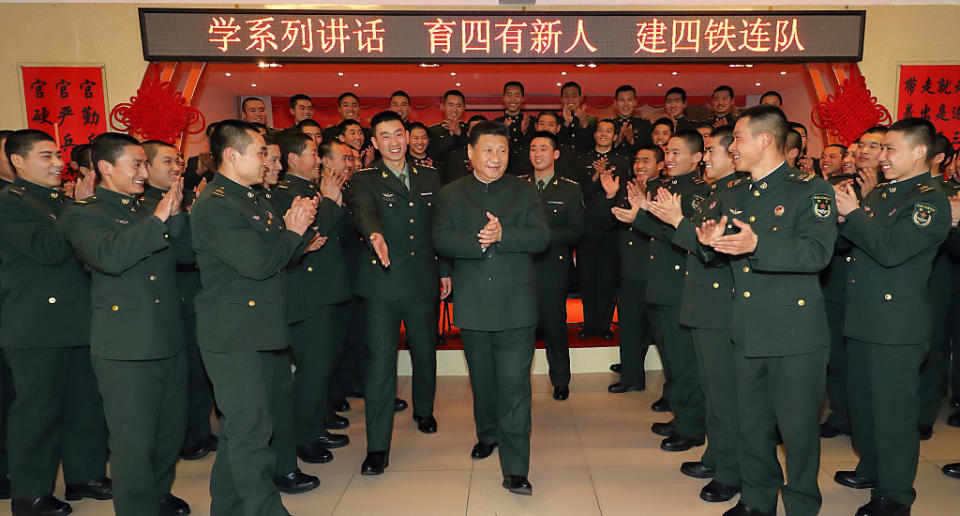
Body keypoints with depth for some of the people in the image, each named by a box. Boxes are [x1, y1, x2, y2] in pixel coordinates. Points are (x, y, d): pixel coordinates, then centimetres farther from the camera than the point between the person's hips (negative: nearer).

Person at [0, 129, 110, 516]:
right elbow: (49, 249, -24)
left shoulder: (61, 201, 17)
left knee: (85, 404, 14)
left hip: (78, 322, 8)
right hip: (37, 328, -8)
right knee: (37, 410, 3)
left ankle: (86, 475, 27)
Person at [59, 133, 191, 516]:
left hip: (170, 338, 7)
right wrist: (158, 218, -19)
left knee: (172, 428, 17)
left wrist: (175, 215, -8)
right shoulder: (81, 215, -3)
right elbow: (110, 257, -23)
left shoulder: (151, 210, 16)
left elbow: (187, 252, 6)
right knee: (133, 441, 0)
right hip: (126, 345, -6)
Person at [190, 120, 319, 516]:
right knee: (251, 431, -3)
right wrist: (292, 231, -9)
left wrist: (298, 226, -5)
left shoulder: (253, 198, 16)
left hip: (258, 331, 10)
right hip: (233, 335, -10)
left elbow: (284, 254, 14)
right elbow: (258, 262, -25)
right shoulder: (213, 205, -16)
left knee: (242, 425, 18)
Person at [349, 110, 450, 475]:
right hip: (383, 285, -4)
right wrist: (375, 234, -44)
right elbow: (363, 212, -23)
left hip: (423, 282, 4)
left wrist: (445, 270, 12)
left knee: (425, 353, 18)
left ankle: (424, 411, 44)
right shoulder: (365, 181, -1)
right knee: (381, 363, -5)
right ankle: (377, 448, 4)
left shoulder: (429, 178, 11)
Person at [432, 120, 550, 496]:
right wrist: (478, 242, -21)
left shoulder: (525, 192, 5)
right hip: (472, 306, 2)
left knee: (514, 384, -6)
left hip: (515, 306, -2)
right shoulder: (451, 194, 7)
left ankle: (515, 469, 0)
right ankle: (488, 434, 43)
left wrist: (502, 235, -21)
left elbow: (541, 237, -6)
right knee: (482, 379, 18)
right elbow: (441, 240, -5)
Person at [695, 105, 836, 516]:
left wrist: (757, 244, -34)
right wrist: (710, 242, -7)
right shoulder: (734, 196, 13)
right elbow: (726, 256, 16)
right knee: (751, 422, 15)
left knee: (798, 426, 3)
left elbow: (818, 252, -21)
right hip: (748, 331, 6)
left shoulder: (810, 189, -7)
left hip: (796, 331, -6)